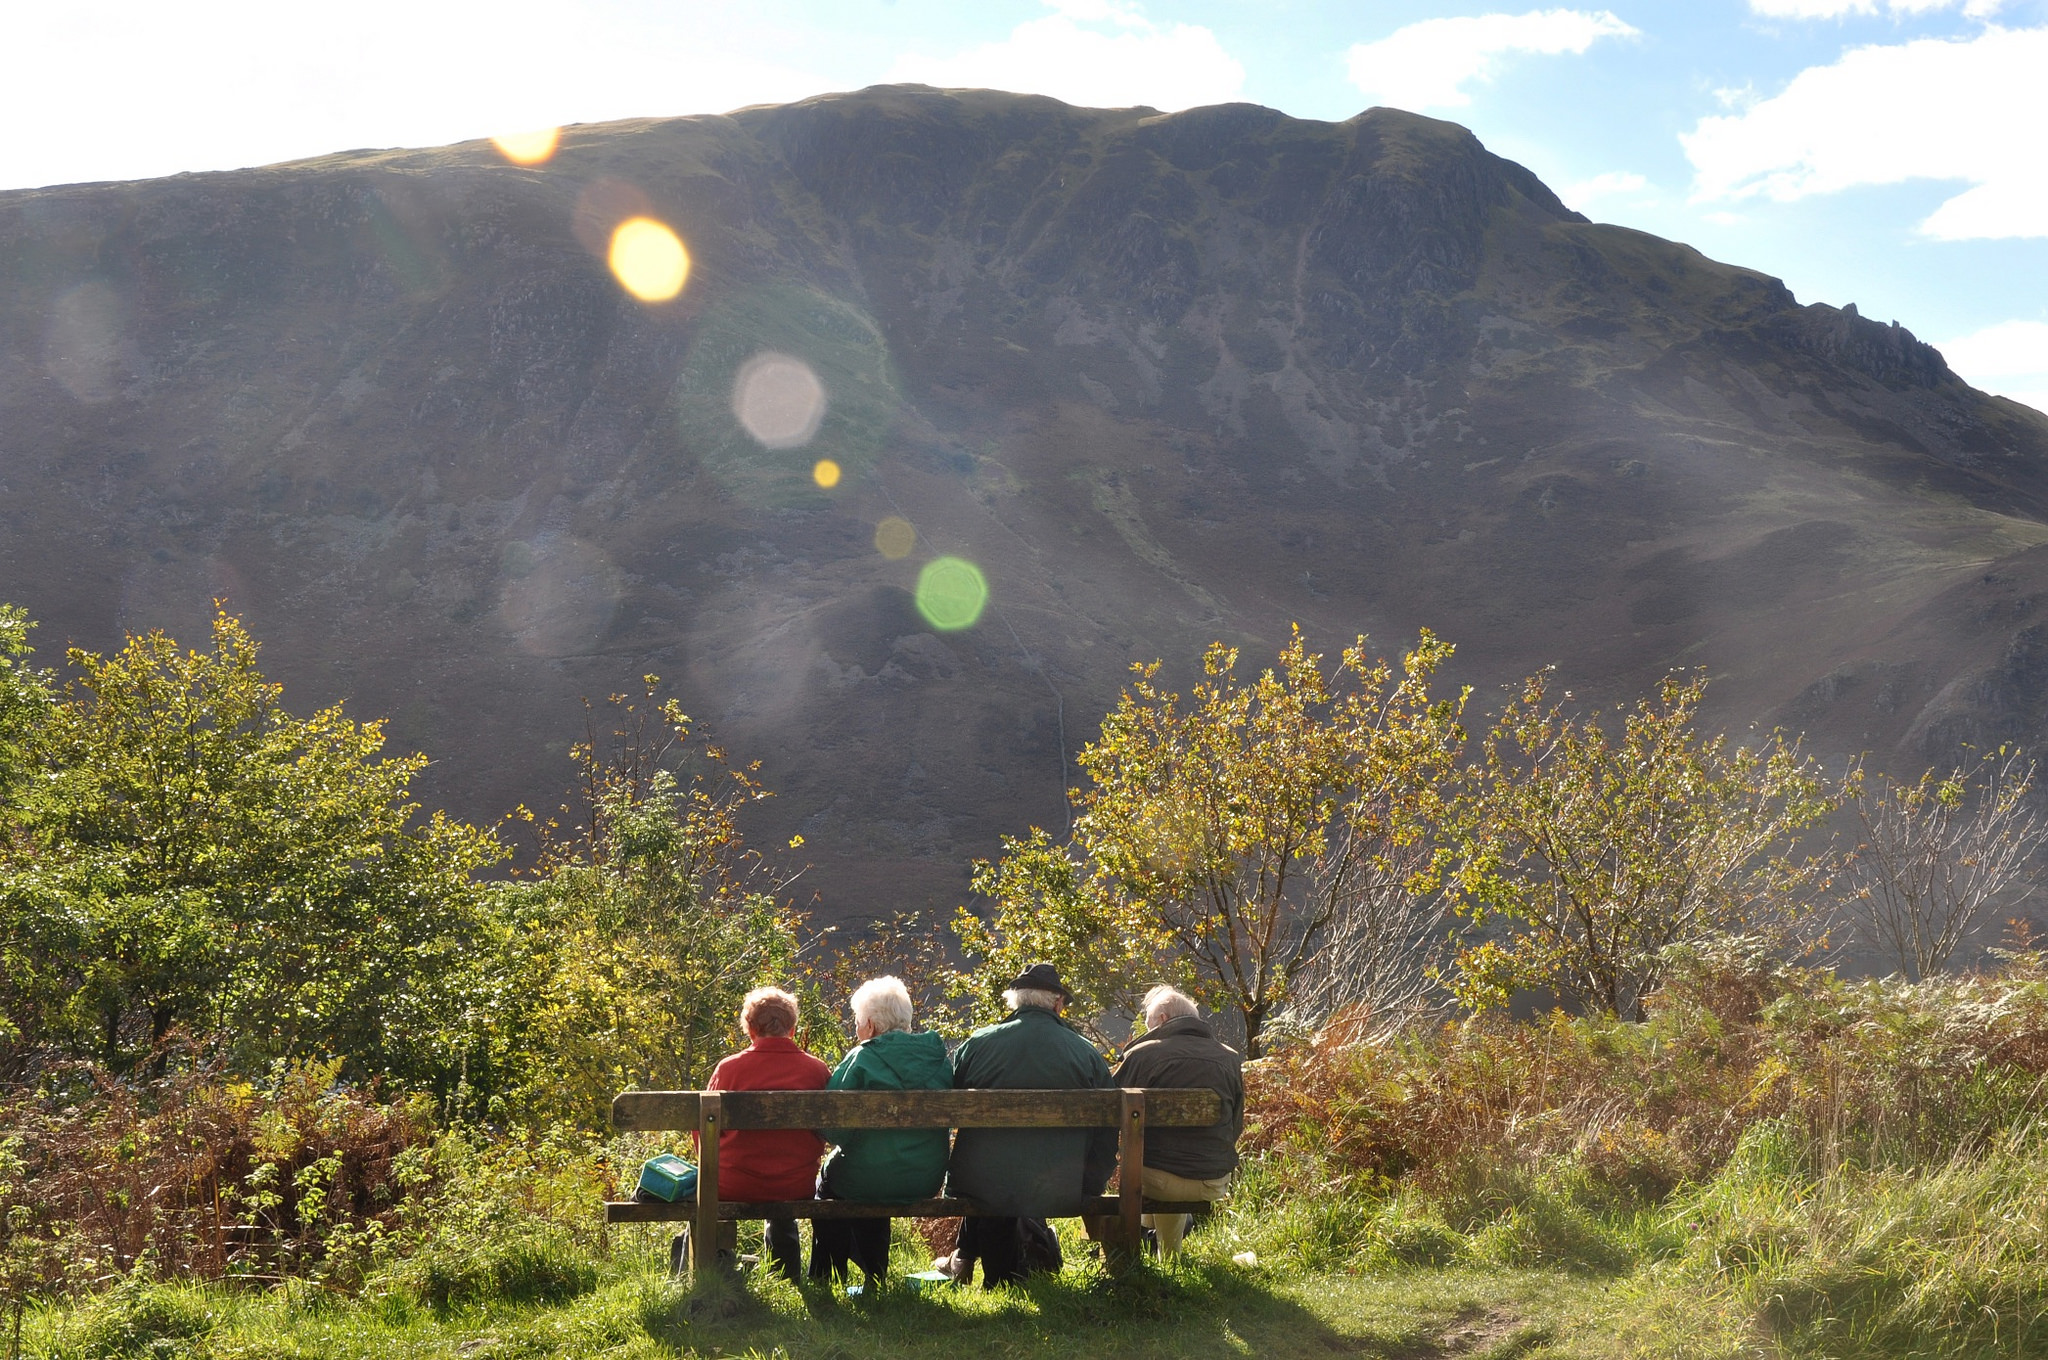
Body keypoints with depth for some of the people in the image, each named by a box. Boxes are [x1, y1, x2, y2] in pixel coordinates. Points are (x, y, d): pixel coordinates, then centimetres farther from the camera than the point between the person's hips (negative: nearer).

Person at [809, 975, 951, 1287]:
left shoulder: (862, 1059, -13)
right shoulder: (938, 1056, 2)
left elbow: (832, 1125, -15)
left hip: (872, 1180, -5)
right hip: (927, 1182, 5)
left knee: (828, 1177, 26)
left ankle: (824, 1282, 34)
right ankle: (875, 1276, 40)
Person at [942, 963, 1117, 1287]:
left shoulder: (976, 1045, 0)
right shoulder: (1088, 1054, 2)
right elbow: (1107, 1134, 6)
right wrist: (1088, 1189, 17)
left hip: (980, 1188, -1)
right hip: (1060, 1194, 1)